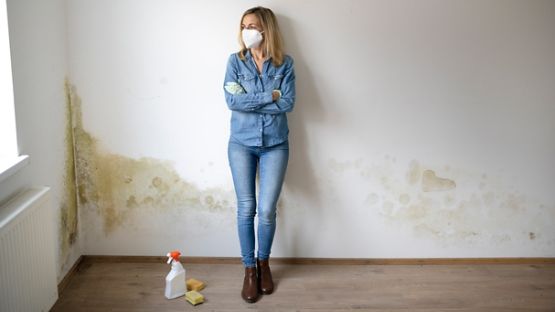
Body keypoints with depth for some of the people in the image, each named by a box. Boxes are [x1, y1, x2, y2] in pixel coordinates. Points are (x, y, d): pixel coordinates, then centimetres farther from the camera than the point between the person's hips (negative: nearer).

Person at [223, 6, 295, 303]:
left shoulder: (284, 63, -1)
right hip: (241, 144, 1)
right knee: (246, 208, 3)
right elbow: (232, 101, -12)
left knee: (267, 210, -2)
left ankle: (264, 263, 23)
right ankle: (249, 268, 18)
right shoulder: (235, 61, 0)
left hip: (275, 145, 0)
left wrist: (248, 100, -14)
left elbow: (288, 103, -12)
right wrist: (269, 96, -14)